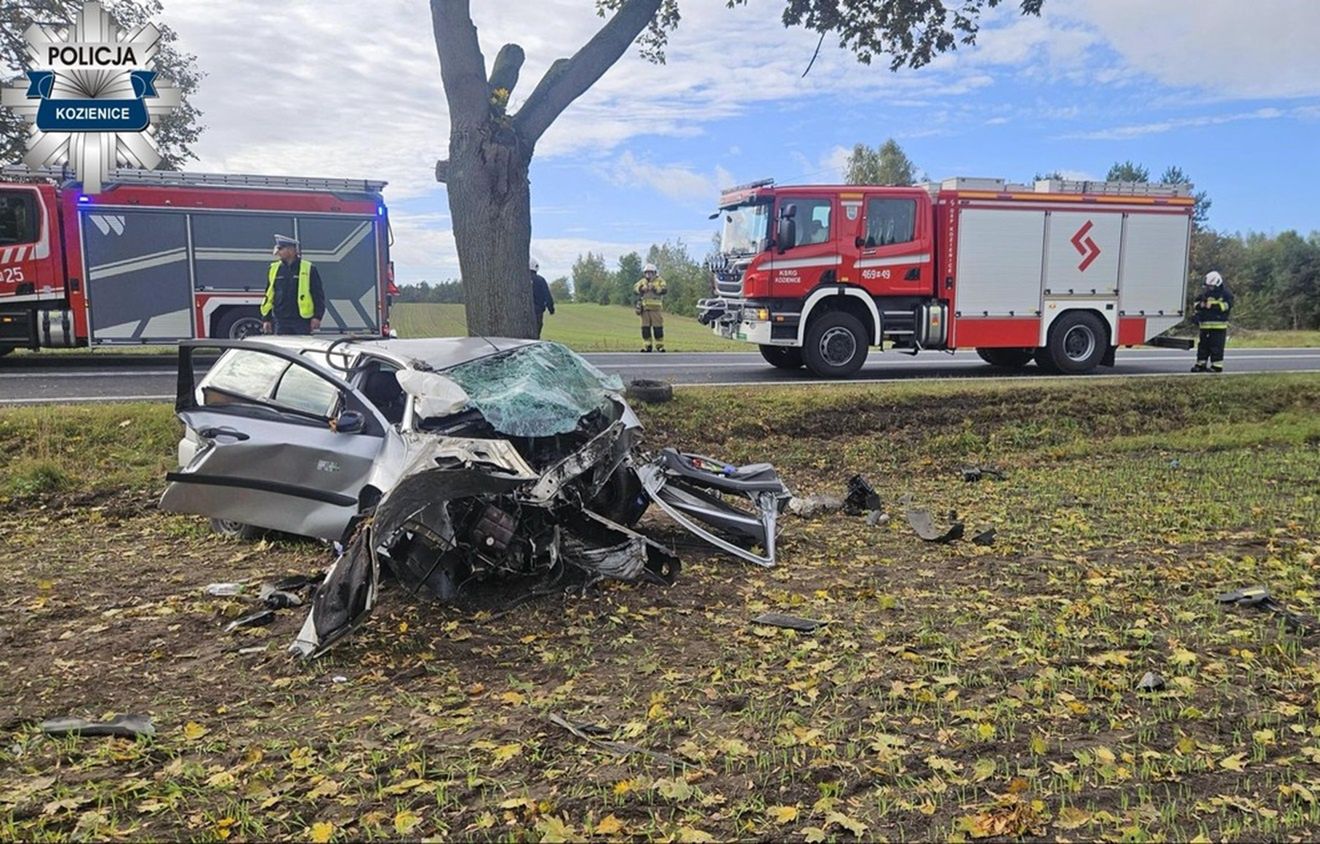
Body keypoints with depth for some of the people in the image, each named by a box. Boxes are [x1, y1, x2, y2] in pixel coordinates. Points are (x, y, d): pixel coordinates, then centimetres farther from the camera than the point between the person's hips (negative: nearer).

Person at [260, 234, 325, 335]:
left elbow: (318, 295, 0)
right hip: (281, 322, 4)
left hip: (303, 321, -4)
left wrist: (317, 317, -8)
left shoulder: (308, 269, 0)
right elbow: (268, 295, 16)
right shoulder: (274, 269, 12)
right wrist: (266, 319, 11)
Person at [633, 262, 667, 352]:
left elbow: (665, 290, -14)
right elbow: (634, 290, 2)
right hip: (645, 309, 4)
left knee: (658, 328, -3)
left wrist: (654, 288, -25)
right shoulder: (642, 282, 14)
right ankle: (647, 346, 11)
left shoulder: (659, 281, 3)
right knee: (645, 328, 4)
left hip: (656, 308, -4)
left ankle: (660, 345, 4)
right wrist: (641, 288, -18)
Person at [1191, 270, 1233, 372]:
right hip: (1205, 324, 6)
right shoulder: (1205, 291, 14)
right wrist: (1200, 305, -2)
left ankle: (1217, 365, -1)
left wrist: (1213, 305, -20)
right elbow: (1197, 302, 22)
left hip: (1219, 325, -6)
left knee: (1216, 346, -5)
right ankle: (1200, 364, 16)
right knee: (1203, 344, 9)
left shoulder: (1225, 292, -2)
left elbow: (1228, 304, -13)